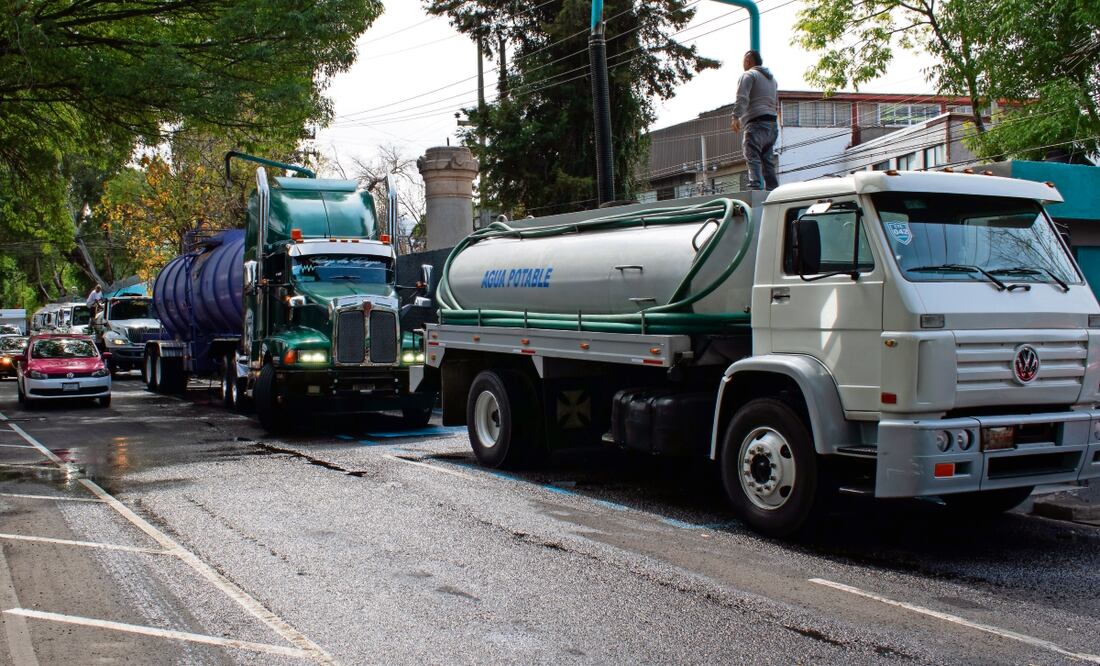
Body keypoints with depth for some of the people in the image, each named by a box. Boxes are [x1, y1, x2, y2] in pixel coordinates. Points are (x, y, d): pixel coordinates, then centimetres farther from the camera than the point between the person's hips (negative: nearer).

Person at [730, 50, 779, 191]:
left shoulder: (748, 75, 0)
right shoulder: (772, 78, 28)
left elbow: (742, 97, -14)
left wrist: (736, 117, -23)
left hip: (756, 122, -8)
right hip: (773, 123, 8)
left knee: (752, 158, -17)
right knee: (768, 162, 10)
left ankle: (756, 187, -33)